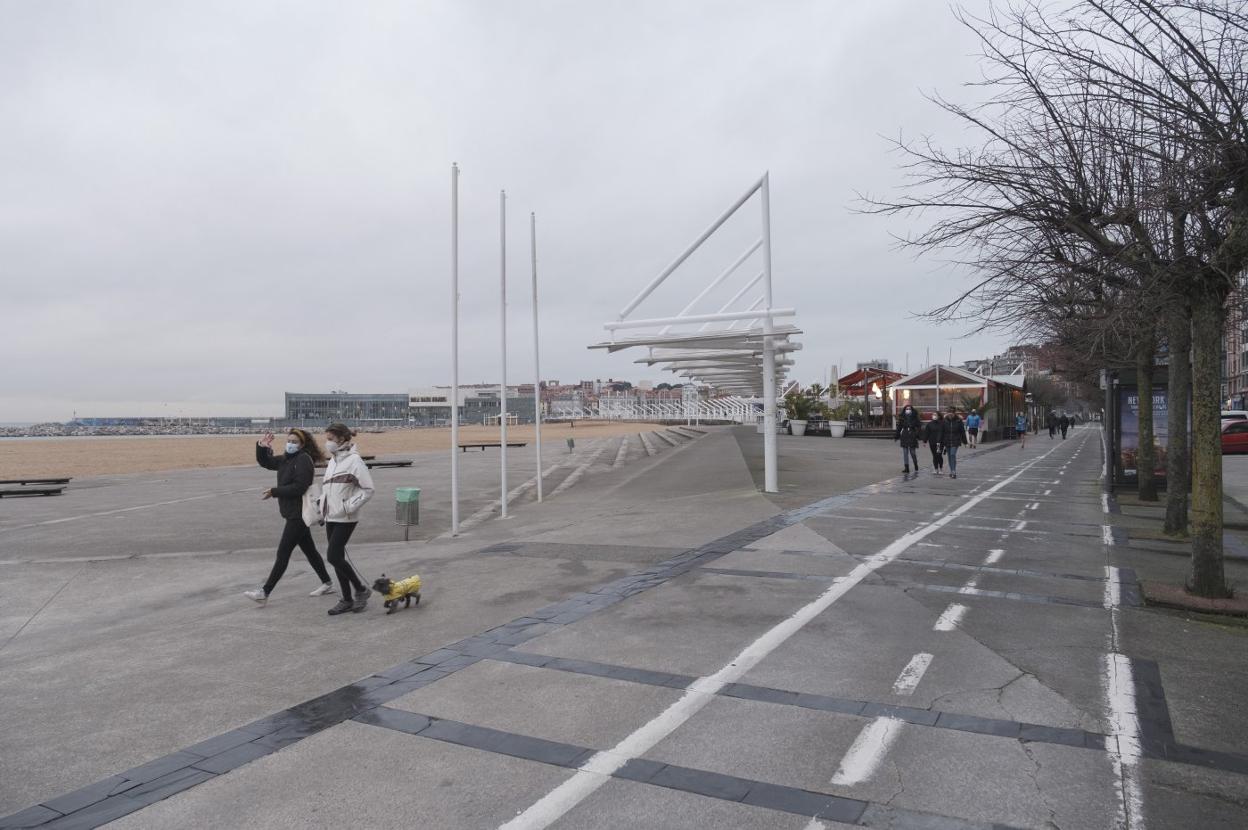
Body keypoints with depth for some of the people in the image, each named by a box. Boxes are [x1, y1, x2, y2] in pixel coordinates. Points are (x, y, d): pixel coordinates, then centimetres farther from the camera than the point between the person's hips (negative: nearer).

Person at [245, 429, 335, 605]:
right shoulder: (286, 459, 12)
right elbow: (265, 462, 18)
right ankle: (327, 583, 26)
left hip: (299, 514, -10)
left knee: (283, 553, -5)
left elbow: (299, 487, -23)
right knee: (309, 550, 16)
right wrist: (262, 447, -1)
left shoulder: (304, 459, -15)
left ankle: (264, 593, -1)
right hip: (294, 513, 10)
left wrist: (274, 492, -17)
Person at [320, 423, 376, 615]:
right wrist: (323, 505, 9)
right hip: (331, 517, 8)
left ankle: (361, 589, 7)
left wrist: (348, 506, -18)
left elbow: (368, 489, -14)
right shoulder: (333, 460, 12)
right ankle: (347, 600, 19)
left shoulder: (354, 460, -13)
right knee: (338, 558, 10)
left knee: (334, 556, -11)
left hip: (346, 519, -8)